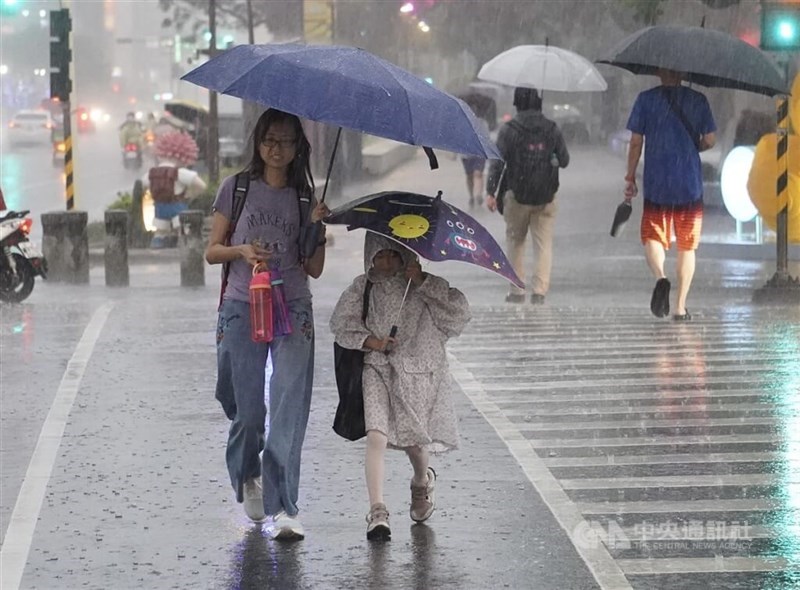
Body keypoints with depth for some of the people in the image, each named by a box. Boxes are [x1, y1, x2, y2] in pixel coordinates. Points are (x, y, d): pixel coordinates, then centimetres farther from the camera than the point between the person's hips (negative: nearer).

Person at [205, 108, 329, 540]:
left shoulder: (305, 198, 10)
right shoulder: (237, 189, 7)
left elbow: (315, 269, 7)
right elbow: (211, 251, 7)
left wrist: (315, 228, -8)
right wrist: (241, 251, -12)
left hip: (293, 311, 0)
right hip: (242, 309, 0)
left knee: (289, 410, -13)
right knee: (247, 411, 3)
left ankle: (282, 509, -17)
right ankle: (247, 477, 35)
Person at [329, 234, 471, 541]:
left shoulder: (427, 287, 2)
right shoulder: (363, 288, 6)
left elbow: (459, 311, -10)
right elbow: (341, 320, 5)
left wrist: (424, 283, -16)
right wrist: (370, 341, -10)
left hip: (419, 370, 0)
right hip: (378, 369, 0)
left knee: (414, 440, 7)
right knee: (376, 436, -17)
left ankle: (422, 481, 43)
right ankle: (377, 511, -19)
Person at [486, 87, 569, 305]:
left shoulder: (508, 130, -6)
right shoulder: (552, 129, 1)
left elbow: (497, 162, -9)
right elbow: (564, 161, 8)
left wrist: (490, 192, -5)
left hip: (516, 197, -1)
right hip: (546, 197, 1)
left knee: (515, 242, 13)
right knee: (544, 244, 3)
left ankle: (517, 291, 13)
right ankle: (539, 291, -9)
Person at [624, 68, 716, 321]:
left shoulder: (646, 99, 0)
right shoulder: (698, 100, 3)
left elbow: (636, 142, -1)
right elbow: (710, 140, 2)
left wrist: (630, 178, 8)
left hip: (656, 183, -1)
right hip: (690, 186, 1)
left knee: (653, 237, 6)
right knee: (687, 246, 10)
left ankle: (660, 276, -26)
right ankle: (680, 307, 7)